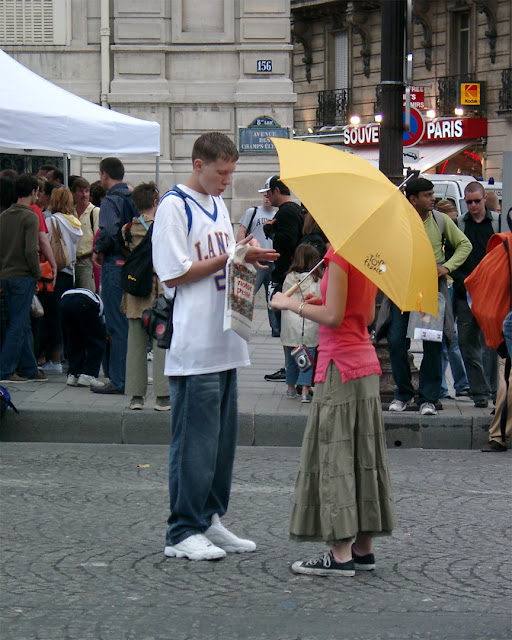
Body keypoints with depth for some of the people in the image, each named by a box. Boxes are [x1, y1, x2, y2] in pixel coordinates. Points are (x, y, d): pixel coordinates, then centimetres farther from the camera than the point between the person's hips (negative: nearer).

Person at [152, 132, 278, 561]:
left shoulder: (218, 205, 17)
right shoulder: (174, 207, -9)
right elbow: (173, 274, -14)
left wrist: (248, 257, 2)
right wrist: (230, 257, -14)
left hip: (225, 343, 9)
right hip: (194, 346, -9)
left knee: (223, 435, 11)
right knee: (194, 440, -5)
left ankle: (209, 521, 19)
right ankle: (182, 533, 1)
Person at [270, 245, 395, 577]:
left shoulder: (339, 254, -15)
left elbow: (334, 317, -18)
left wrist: (292, 304, -7)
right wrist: (321, 302, 17)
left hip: (340, 365, -9)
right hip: (366, 365, 9)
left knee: (334, 455, -6)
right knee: (363, 453, 12)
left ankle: (341, 554, -7)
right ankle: (364, 549, 17)